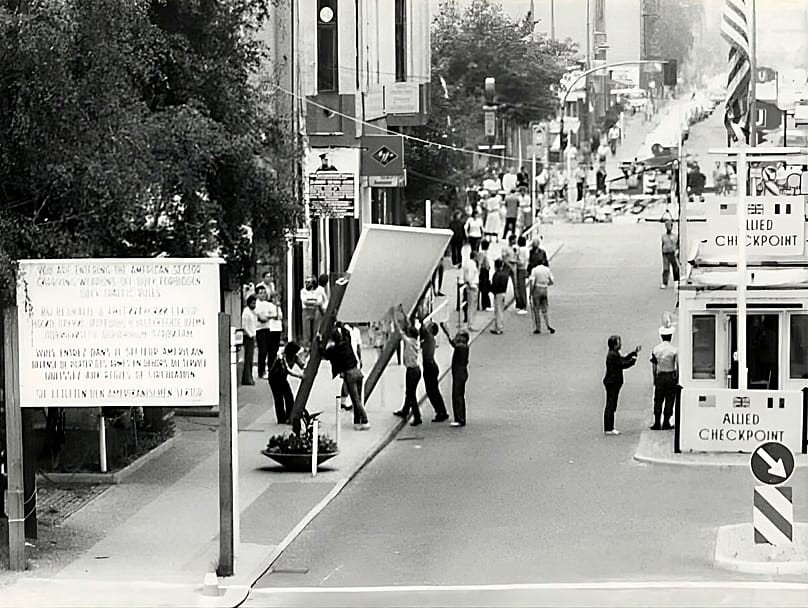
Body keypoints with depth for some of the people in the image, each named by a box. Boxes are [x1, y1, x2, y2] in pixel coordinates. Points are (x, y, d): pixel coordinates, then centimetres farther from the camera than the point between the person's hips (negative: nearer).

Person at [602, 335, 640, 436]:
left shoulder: (614, 353, 12)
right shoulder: (612, 355, -20)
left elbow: (623, 359, 24)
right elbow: (623, 364, -18)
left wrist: (634, 352, 21)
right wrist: (633, 360, -3)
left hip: (612, 382, 11)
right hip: (612, 382, -11)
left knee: (611, 406, 13)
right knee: (610, 406, -7)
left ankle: (609, 427, 18)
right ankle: (608, 429, -4)